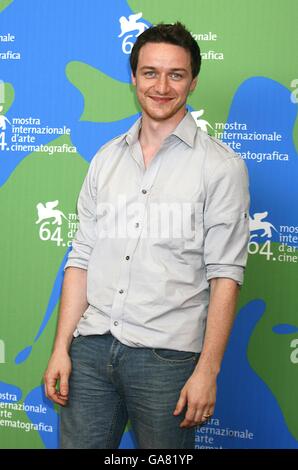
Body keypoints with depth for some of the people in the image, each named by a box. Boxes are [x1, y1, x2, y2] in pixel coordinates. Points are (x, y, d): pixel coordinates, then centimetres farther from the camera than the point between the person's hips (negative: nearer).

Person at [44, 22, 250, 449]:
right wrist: (61, 347, 5)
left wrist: (208, 369, -12)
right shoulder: (106, 159, 10)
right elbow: (82, 257, 10)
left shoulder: (221, 166, -3)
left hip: (167, 355, -3)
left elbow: (225, 274, -7)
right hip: (91, 348, 4)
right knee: (76, 443, 9)